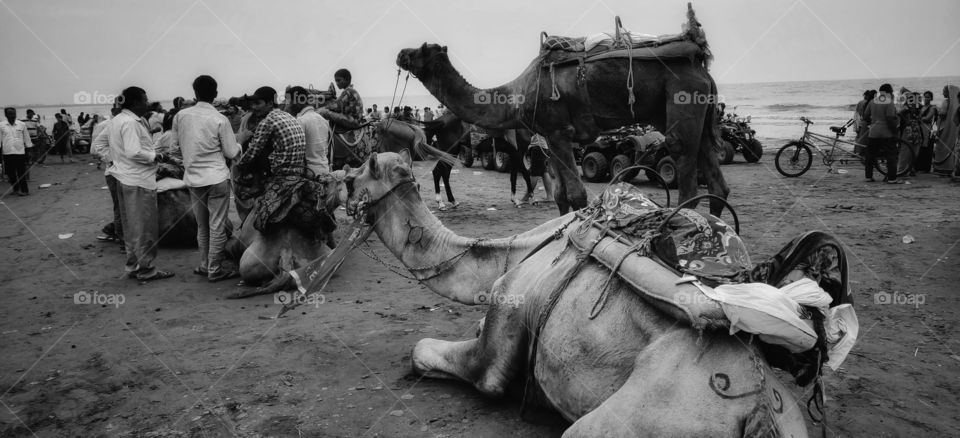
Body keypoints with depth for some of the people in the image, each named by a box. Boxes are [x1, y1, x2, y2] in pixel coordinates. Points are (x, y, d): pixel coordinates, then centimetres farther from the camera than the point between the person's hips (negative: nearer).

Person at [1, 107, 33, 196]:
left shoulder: (22, 125, 3)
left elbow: (26, 138, 9)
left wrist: (28, 148, 9)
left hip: (20, 152, -1)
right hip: (7, 153, 2)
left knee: (21, 172, -2)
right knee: (10, 173, 6)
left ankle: (24, 190, 4)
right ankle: (16, 189, 20)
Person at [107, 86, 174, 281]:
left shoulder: (116, 121, 13)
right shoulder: (131, 123, -18)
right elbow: (133, 152, -26)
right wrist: (155, 156, -13)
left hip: (123, 178, 10)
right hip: (139, 180, -10)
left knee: (130, 225, 16)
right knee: (144, 226, -1)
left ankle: (132, 265, 25)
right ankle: (145, 269, 6)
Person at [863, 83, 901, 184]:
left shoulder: (873, 102, 8)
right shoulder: (889, 103, -10)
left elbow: (865, 116, 11)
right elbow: (890, 119, -17)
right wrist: (895, 129, -8)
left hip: (873, 133, 5)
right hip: (887, 134, -5)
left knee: (870, 155, 12)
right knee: (891, 155, -1)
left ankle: (868, 176, 15)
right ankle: (892, 178, -5)